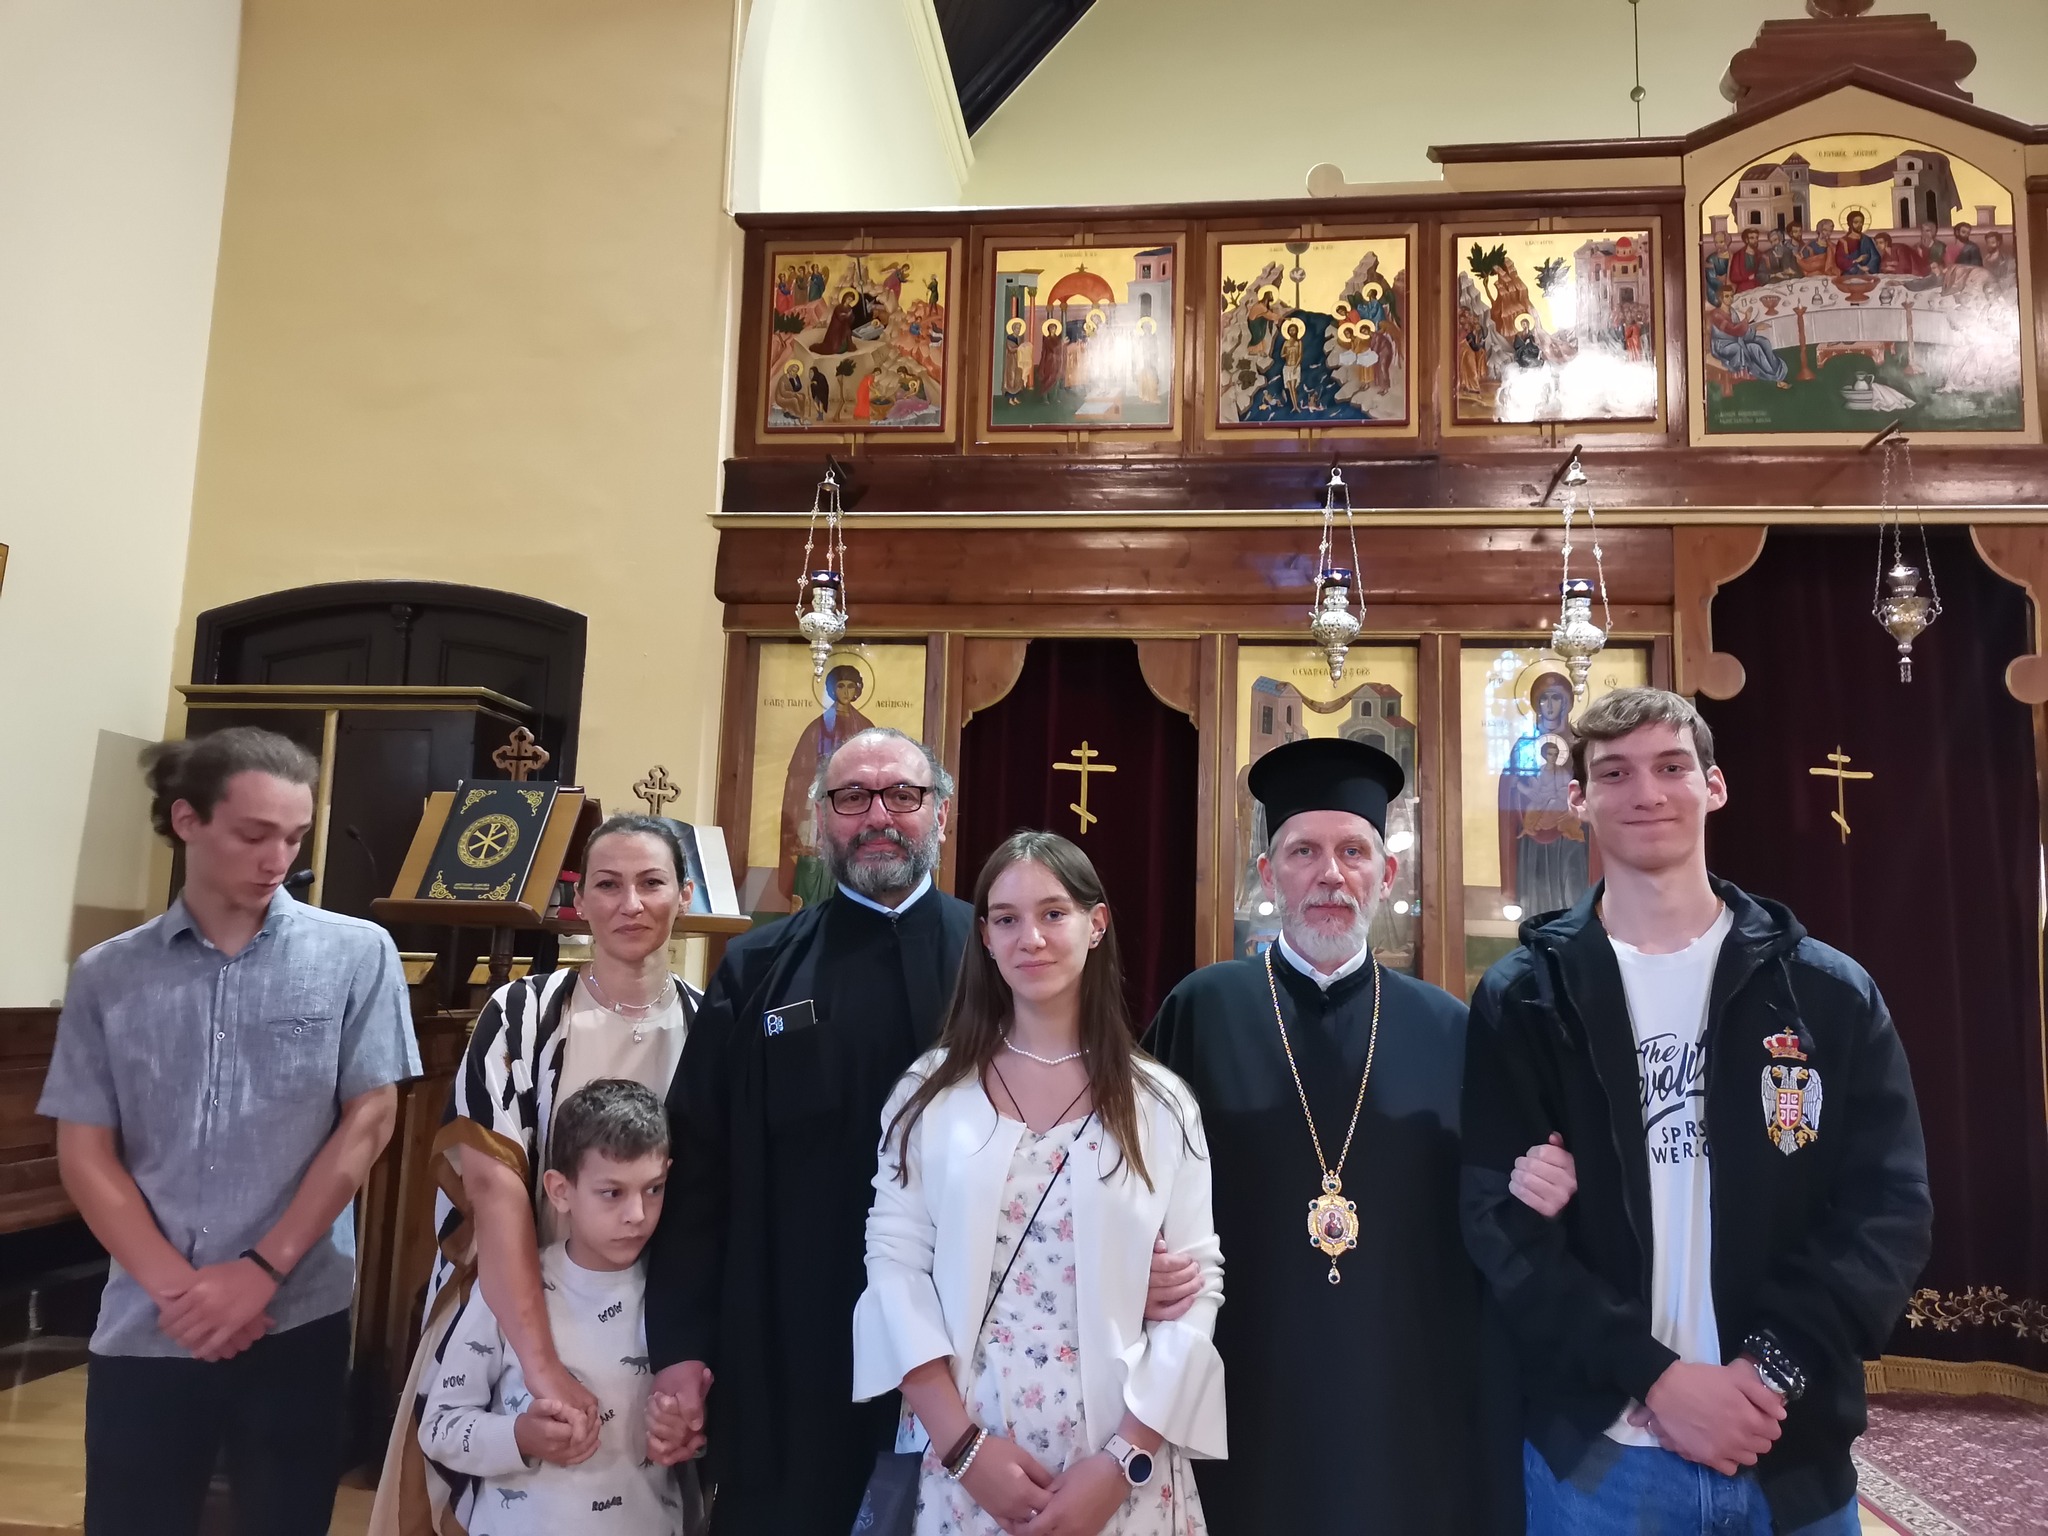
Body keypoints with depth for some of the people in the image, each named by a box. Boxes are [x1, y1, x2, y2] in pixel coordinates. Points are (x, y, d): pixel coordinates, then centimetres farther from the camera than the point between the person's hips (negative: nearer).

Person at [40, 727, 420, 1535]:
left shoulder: (357, 954, -3)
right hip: (144, 1328, 1)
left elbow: (368, 1122, -5)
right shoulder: (108, 975, 3)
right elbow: (85, 1154, 2)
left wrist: (262, 1270, -9)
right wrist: (176, 1287, -9)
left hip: (296, 1321, -1)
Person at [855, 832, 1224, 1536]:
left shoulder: (1161, 1104, -1)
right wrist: (964, 1443, -12)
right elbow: (894, 1260, -4)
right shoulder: (931, 1090, 0)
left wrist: (1123, 1460, -11)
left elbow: (1198, 1286, -3)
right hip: (961, 1459, 0)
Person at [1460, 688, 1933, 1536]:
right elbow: (1503, 1222, -7)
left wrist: (1775, 1367, -13)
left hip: (1793, 1450, 2)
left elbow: (1889, 1205, -2)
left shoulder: (1831, 993, 2)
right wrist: (1653, 1376, -16)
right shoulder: (1522, 1001, -3)